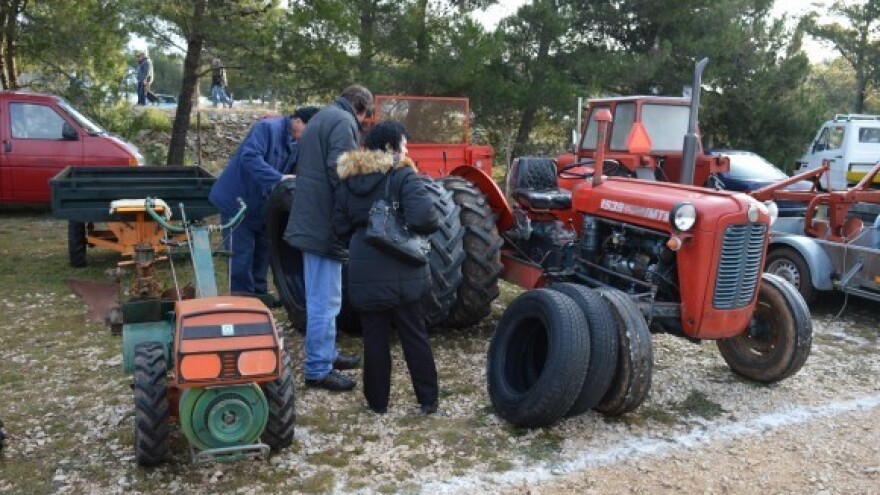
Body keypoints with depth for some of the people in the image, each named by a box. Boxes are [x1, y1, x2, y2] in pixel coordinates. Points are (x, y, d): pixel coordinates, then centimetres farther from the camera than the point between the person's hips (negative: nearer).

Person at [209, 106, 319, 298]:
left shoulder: (297, 144, 5)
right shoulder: (268, 127, -20)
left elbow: (295, 175, 10)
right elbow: (250, 157, -34)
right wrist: (278, 178, -41)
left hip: (261, 204, 8)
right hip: (237, 199, -8)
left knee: (262, 251, 14)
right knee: (242, 253, -6)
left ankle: (259, 295, 27)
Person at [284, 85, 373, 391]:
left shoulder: (321, 118, 20)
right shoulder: (344, 122, -12)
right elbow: (340, 171, -23)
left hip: (310, 219, 11)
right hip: (324, 224, -10)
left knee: (321, 299, 19)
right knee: (325, 301, -3)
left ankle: (325, 354, 30)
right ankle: (318, 370, 5)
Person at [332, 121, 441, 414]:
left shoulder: (348, 181, 7)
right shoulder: (403, 176, -9)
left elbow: (340, 228, 9)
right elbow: (423, 217, -22)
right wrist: (435, 225, -2)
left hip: (364, 273, 3)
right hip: (401, 271, -3)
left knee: (374, 338, 12)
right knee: (414, 336, 10)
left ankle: (377, 401, 20)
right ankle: (428, 400, 19)